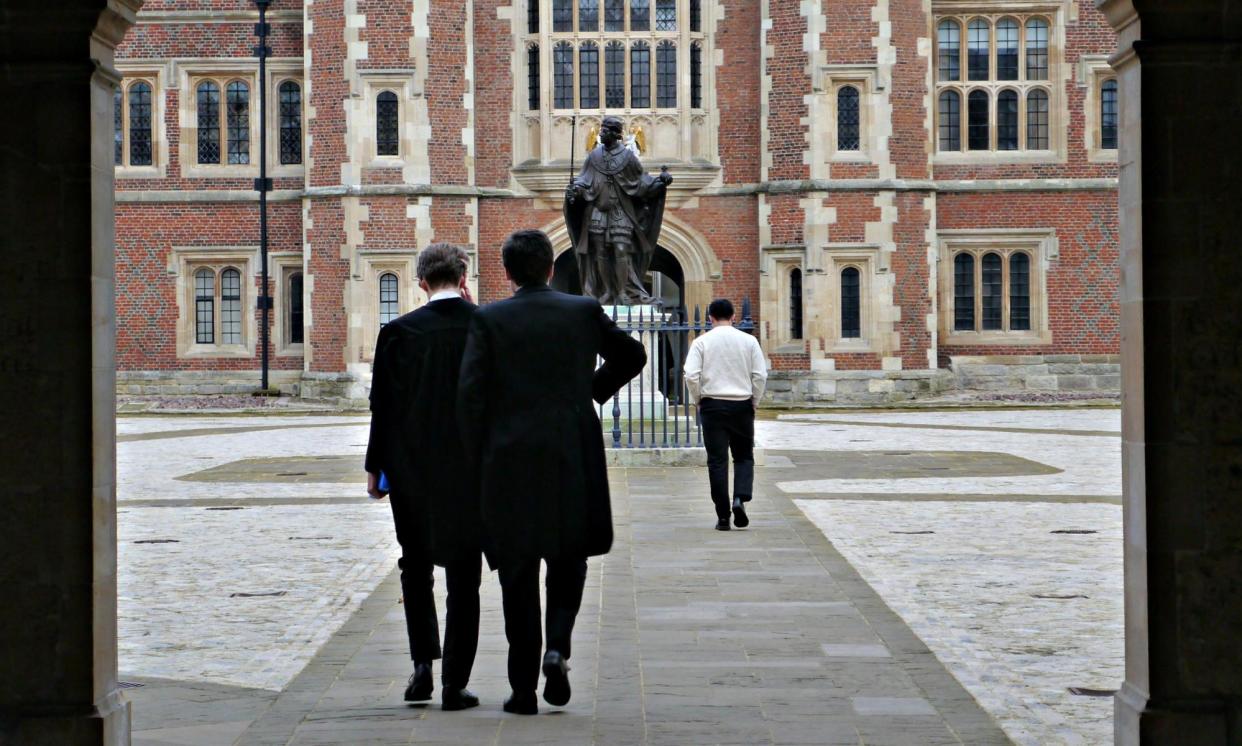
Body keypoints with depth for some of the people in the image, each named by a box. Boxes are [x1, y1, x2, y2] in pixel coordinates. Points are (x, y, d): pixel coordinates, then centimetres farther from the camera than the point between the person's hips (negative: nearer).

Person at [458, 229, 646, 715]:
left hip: (510, 462, -1)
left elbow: (470, 396, -8)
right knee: (569, 561, 17)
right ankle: (557, 648, -6)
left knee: (518, 575, 7)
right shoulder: (584, 311, 2)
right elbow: (632, 356, 14)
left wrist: (478, 459, 2)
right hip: (573, 460, 1)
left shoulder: (489, 320, -4)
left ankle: (524, 688, 8)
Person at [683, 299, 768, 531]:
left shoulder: (701, 342, -2)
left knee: (717, 461, 3)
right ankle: (740, 498, -10)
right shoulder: (748, 341, 1)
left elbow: (691, 375, -9)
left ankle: (723, 516, 2)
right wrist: (754, 402, 10)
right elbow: (760, 375, -1)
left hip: (712, 405, -1)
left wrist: (698, 400, 5)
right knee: (744, 456, 14)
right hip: (742, 405, 1)